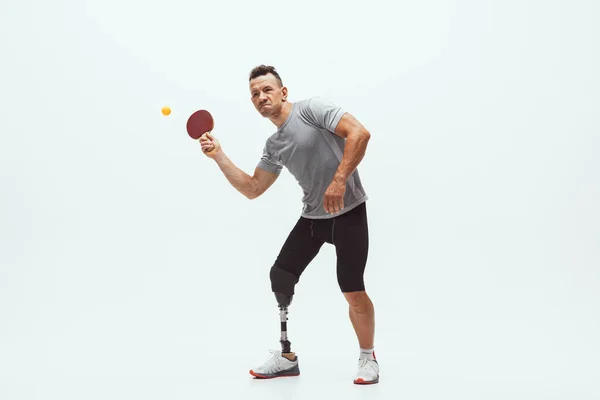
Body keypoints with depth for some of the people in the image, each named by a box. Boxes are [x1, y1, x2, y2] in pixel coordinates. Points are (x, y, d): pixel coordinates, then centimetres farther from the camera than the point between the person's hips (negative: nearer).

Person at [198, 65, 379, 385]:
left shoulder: (311, 109, -11)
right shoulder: (274, 146, 11)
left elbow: (359, 133, -21)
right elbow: (252, 189, 14)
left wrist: (339, 180, -28)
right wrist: (219, 156, 6)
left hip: (348, 212, -7)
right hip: (312, 217, 7)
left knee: (353, 292, -10)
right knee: (280, 278, 4)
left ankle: (368, 357, 14)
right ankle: (286, 357, 19)